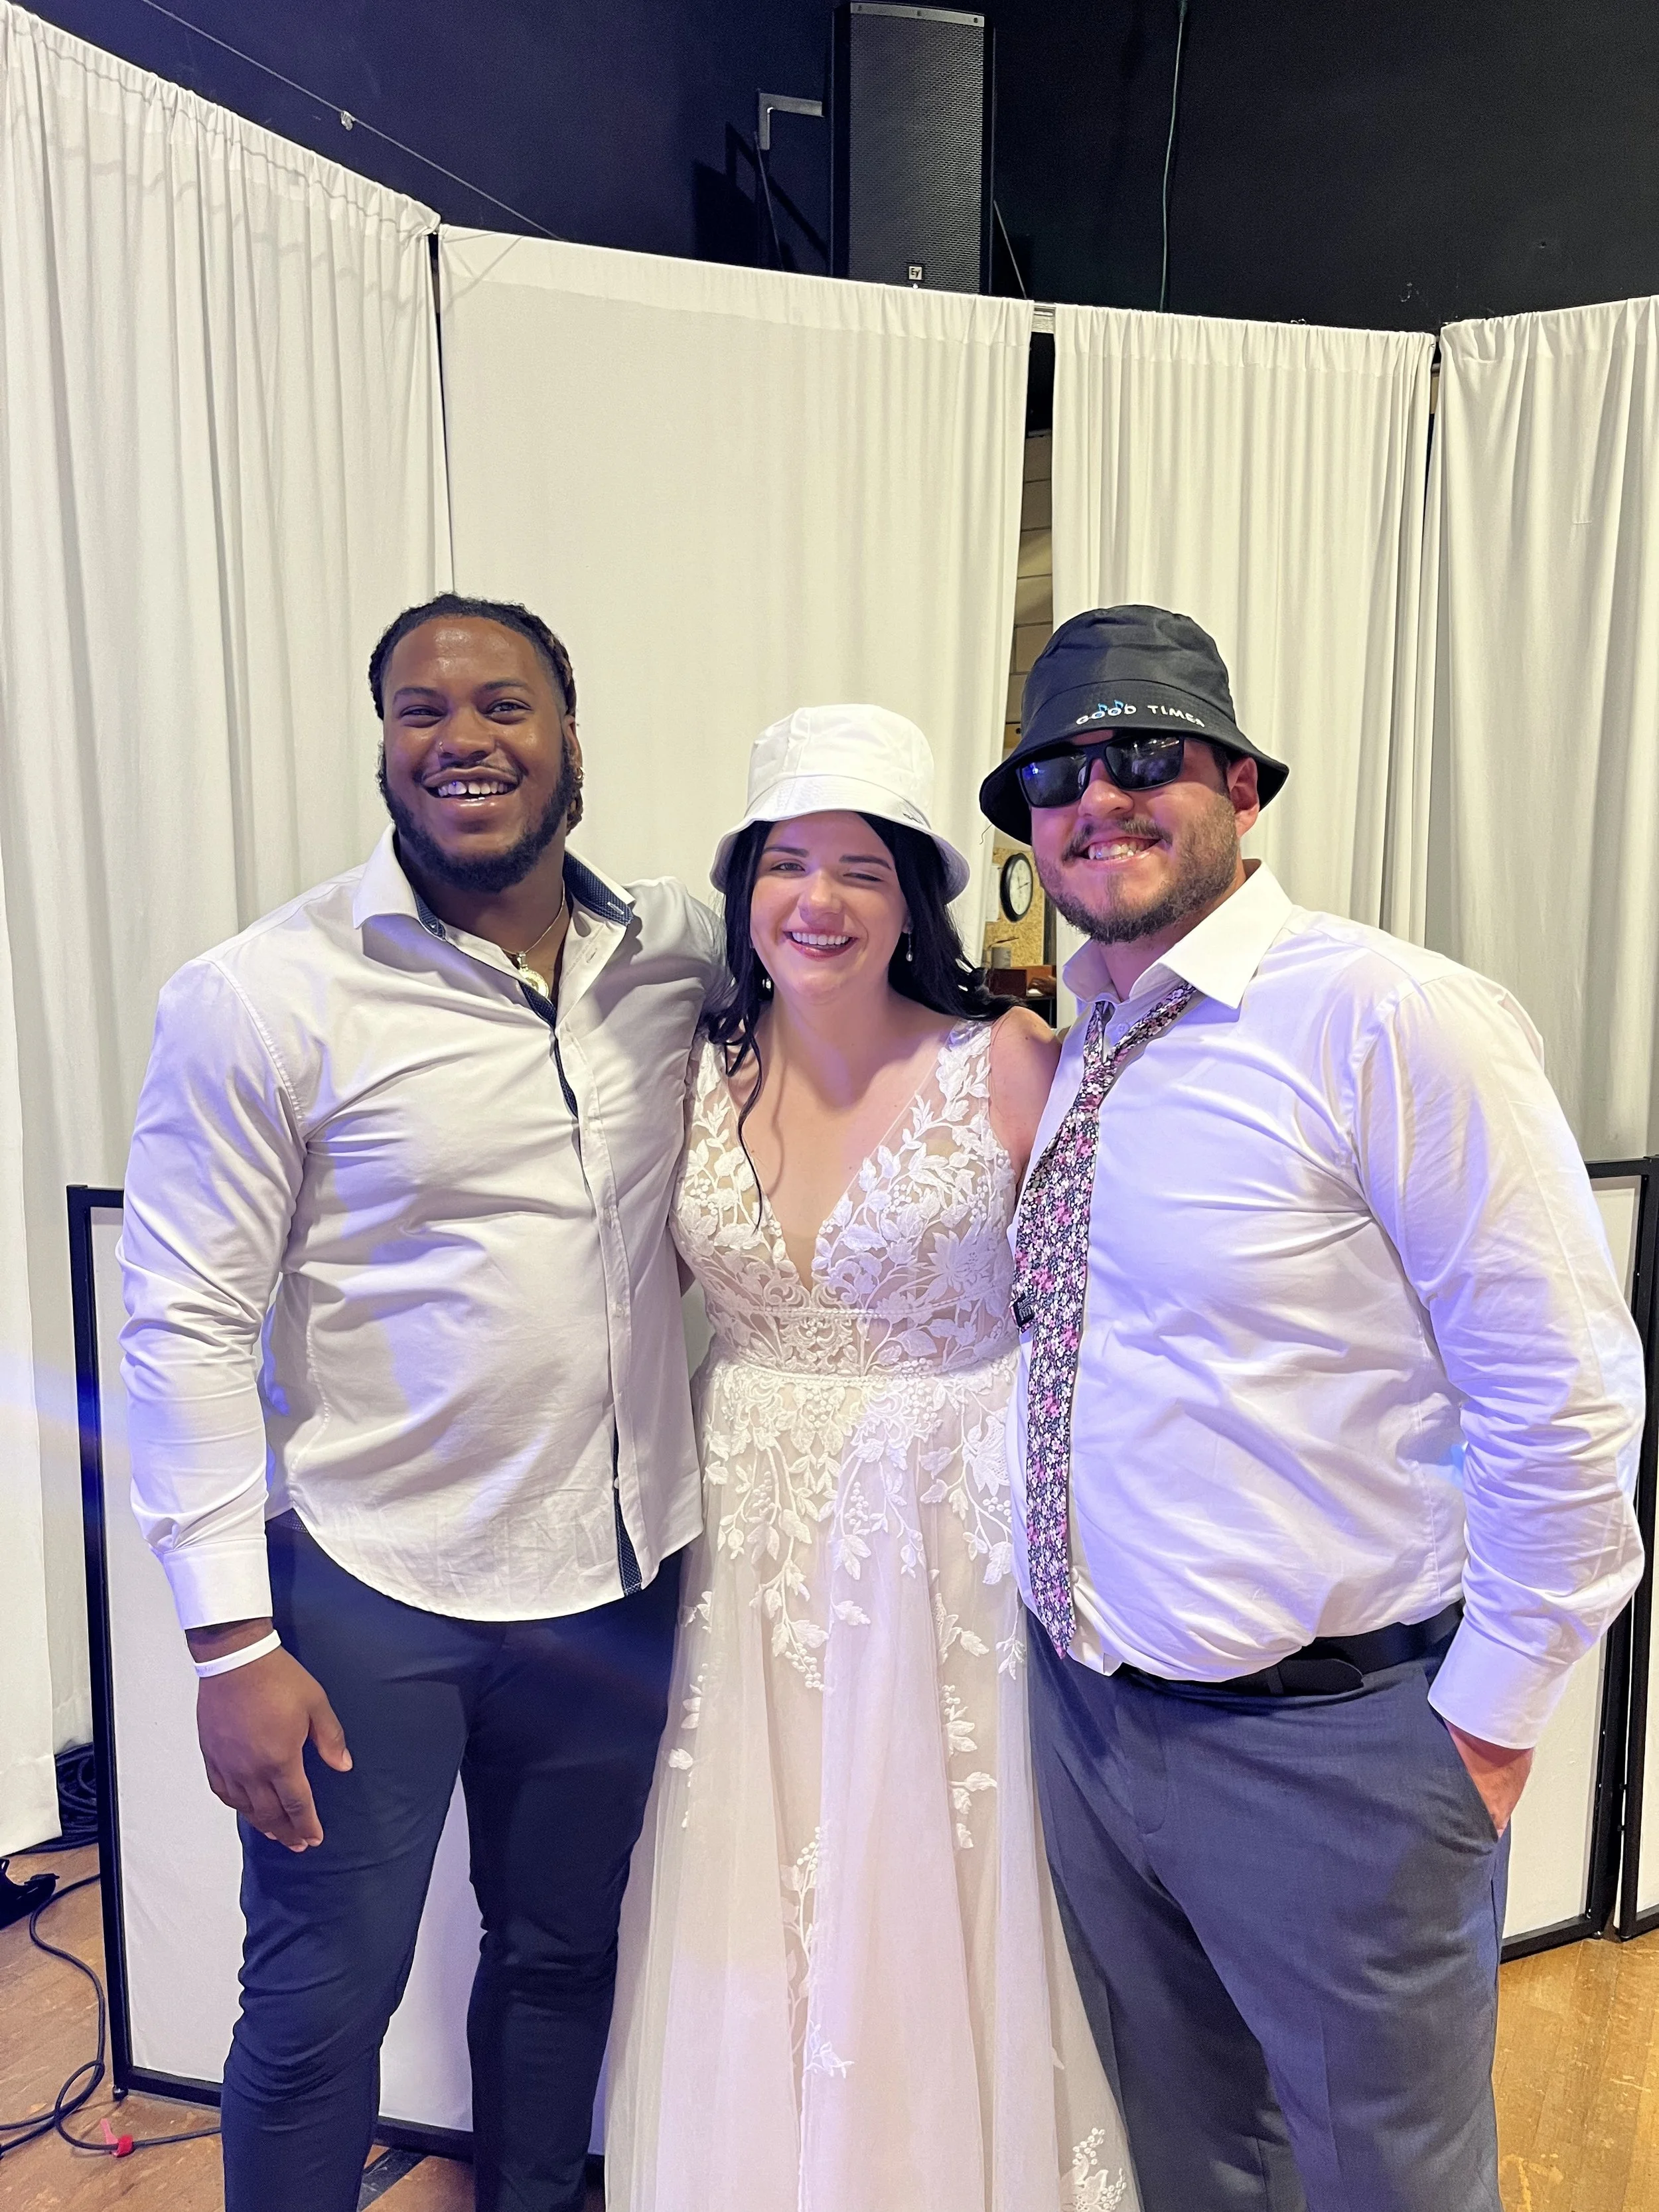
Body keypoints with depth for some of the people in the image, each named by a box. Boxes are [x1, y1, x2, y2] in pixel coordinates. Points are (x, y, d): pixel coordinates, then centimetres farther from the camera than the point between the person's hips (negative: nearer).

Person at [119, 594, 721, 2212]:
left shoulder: (674, 950, -2)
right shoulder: (258, 1000, -14)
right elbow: (186, 1328, -12)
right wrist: (232, 1643, -12)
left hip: (619, 1573, 4)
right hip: (367, 1592, -4)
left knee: (563, 1954, 24)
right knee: (323, 2002, 14)